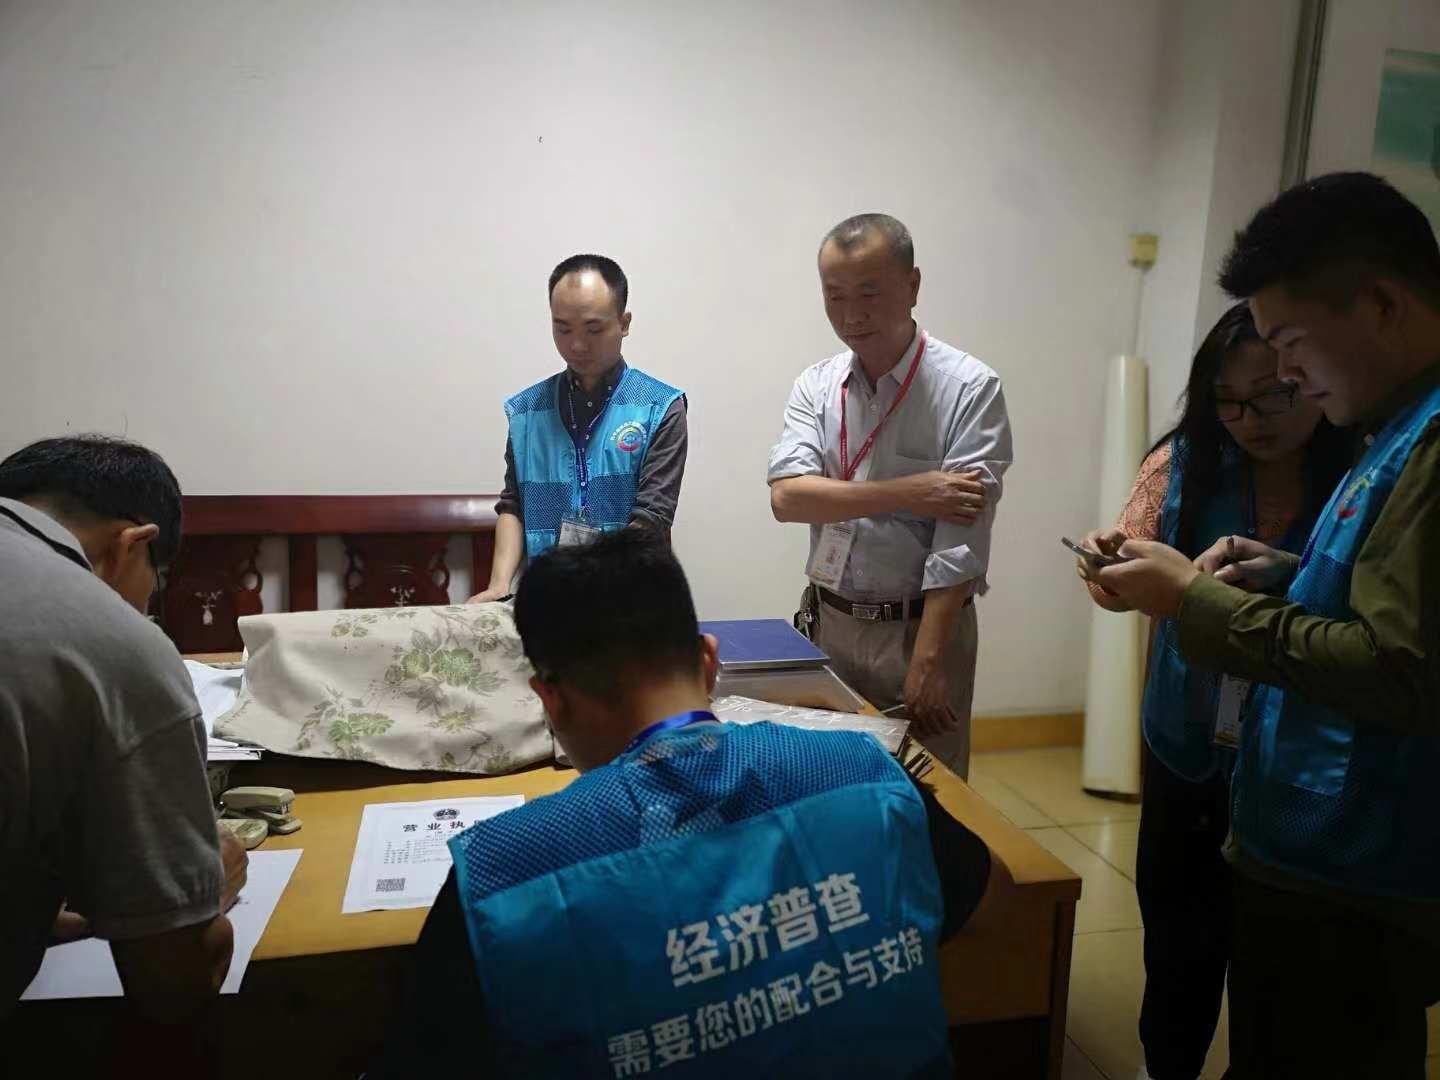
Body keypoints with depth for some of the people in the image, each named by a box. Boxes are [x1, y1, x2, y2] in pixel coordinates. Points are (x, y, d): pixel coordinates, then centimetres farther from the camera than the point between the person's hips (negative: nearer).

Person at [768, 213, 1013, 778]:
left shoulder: (969, 388, -12)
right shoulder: (815, 386, 1)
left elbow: (962, 538, -17)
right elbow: (786, 496, -12)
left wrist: (925, 663, -21)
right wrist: (906, 493, -21)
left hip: (921, 626, -3)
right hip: (828, 622, 4)